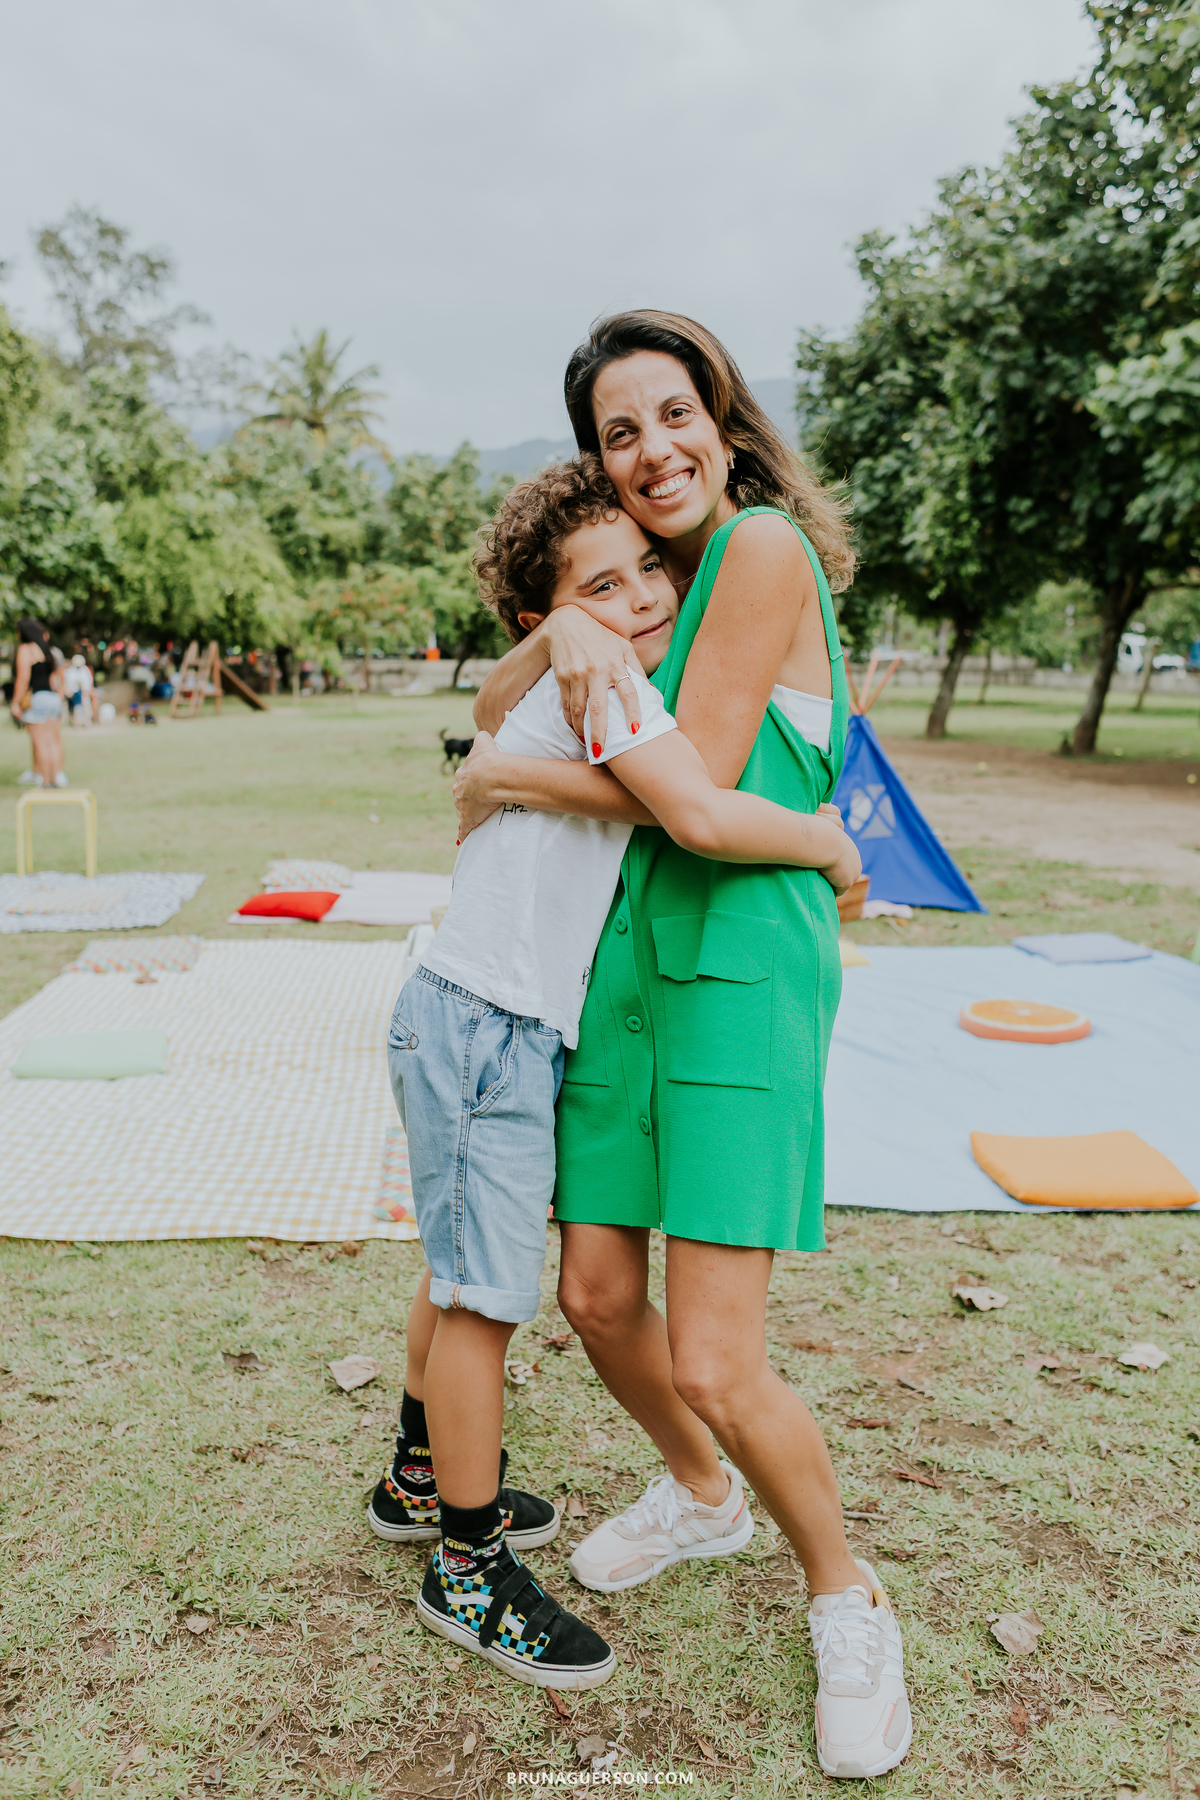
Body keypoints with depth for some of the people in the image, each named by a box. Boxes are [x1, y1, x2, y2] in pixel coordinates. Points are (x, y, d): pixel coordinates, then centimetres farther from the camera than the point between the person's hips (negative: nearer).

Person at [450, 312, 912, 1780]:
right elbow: (491, 703, 20)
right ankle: (699, 1497, 43)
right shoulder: (660, 582, 17)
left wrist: (508, 780, -4)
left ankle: (846, 1604, 22)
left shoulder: (765, 545, -9)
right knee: (597, 1298, 14)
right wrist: (567, 628, 1)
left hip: (742, 971, -8)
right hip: (627, 960, 8)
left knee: (715, 1369, -8)